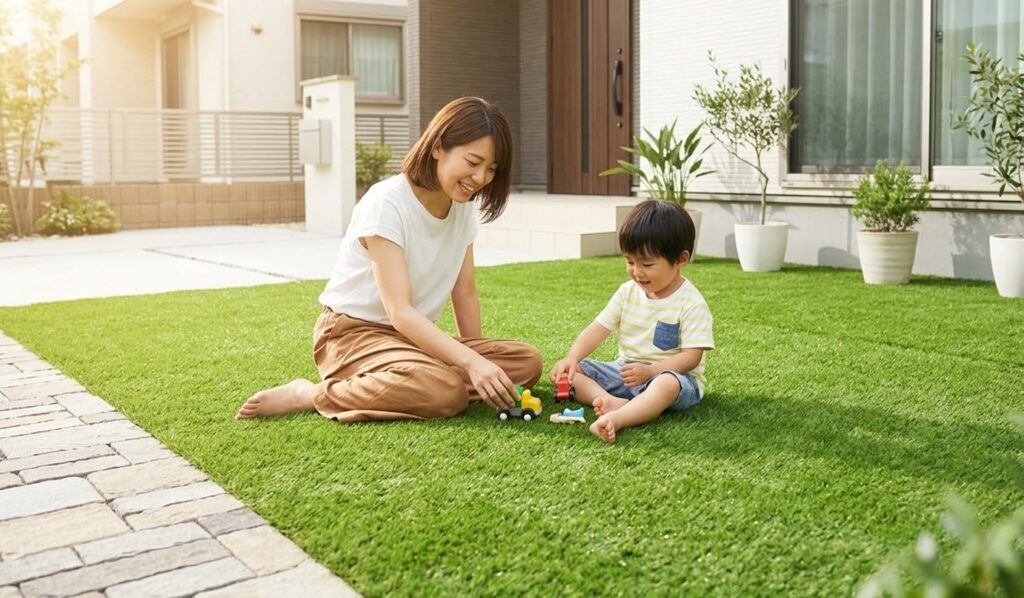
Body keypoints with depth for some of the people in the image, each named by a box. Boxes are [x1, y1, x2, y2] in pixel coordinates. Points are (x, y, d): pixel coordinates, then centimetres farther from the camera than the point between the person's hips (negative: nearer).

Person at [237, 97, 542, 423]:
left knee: (527, 361, -12)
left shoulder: (464, 207, 2)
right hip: (353, 333, -8)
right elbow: (400, 312, -27)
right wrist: (471, 361, -37)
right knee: (446, 391, -36)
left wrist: (476, 357, -2)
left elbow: (465, 294, 8)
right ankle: (312, 395, -14)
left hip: (416, 335, 8)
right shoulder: (387, 203, -20)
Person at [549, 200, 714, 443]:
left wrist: (649, 371, -29)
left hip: (672, 374, -6)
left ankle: (615, 419, -58)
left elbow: (691, 356, -17)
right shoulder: (628, 292, 3)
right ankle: (612, 402, -34)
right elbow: (598, 328, 0)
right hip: (626, 370, 6)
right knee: (572, 370, -10)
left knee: (667, 385, -41)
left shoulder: (690, 303, -14)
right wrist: (571, 358, -17)